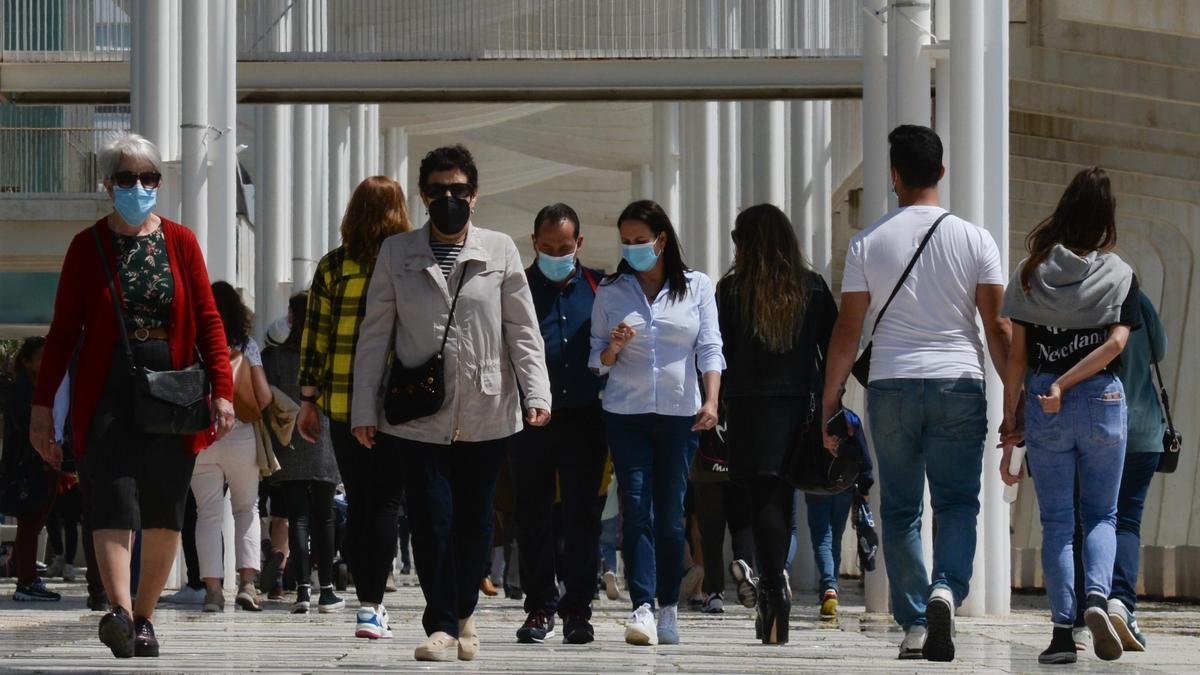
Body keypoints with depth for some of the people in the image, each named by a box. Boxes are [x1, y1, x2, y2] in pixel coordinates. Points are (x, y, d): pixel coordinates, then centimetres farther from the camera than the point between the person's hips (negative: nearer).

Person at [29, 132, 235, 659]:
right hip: (109, 393, -2)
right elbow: (63, 330, 6)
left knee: (165, 516, 2)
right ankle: (120, 611, -28)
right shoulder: (88, 246, 5)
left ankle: (144, 617, 14)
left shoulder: (180, 242, 8)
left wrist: (222, 389, -7)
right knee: (114, 503, -16)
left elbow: (208, 320, 5)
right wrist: (43, 405, 1)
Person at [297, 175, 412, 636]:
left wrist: (308, 400, 9)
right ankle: (370, 606, -8)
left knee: (357, 503, 12)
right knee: (384, 504, -1)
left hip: (342, 405, 2)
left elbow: (315, 337, 3)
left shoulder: (332, 267, 3)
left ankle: (369, 598, 17)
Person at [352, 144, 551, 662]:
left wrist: (537, 393, -6)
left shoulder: (499, 251, 6)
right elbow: (375, 335, 7)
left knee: (474, 523, 7)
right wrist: (364, 410, 2)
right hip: (418, 418, -1)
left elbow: (523, 331, 5)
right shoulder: (397, 254, 6)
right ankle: (440, 627, -2)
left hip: (486, 415, 1)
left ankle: (464, 615, 26)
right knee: (431, 520, -9)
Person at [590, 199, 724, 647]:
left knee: (670, 514, 2)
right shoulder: (610, 292, 9)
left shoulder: (697, 288, 7)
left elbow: (710, 349, 2)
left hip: (680, 413, 0)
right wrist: (612, 349, -12)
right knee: (636, 509, -10)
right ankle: (643, 608, -18)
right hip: (626, 413, 0)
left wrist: (711, 400, -12)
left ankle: (669, 606, 12)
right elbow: (596, 360, 11)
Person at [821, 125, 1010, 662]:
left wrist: (830, 402, 9)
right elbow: (997, 326, -1)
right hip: (959, 383, 0)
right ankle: (946, 588, -23)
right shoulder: (974, 240, 1)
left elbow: (847, 330, 2)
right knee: (957, 501, 3)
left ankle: (914, 624, 5)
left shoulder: (868, 243, 2)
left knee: (900, 510, 8)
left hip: (891, 385, 0)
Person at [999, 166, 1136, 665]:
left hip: (1045, 411, 0)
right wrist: (1065, 386, -11)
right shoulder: (1120, 276, 2)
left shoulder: (1032, 272, 1)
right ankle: (1097, 596, -15)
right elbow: (1116, 343, -12)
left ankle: (1063, 630, 0)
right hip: (1104, 401, 0)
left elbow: (1016, 355, -1)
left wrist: (1011, 423, 3)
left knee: (1056, 522, 8)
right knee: (1101, 515, 12)